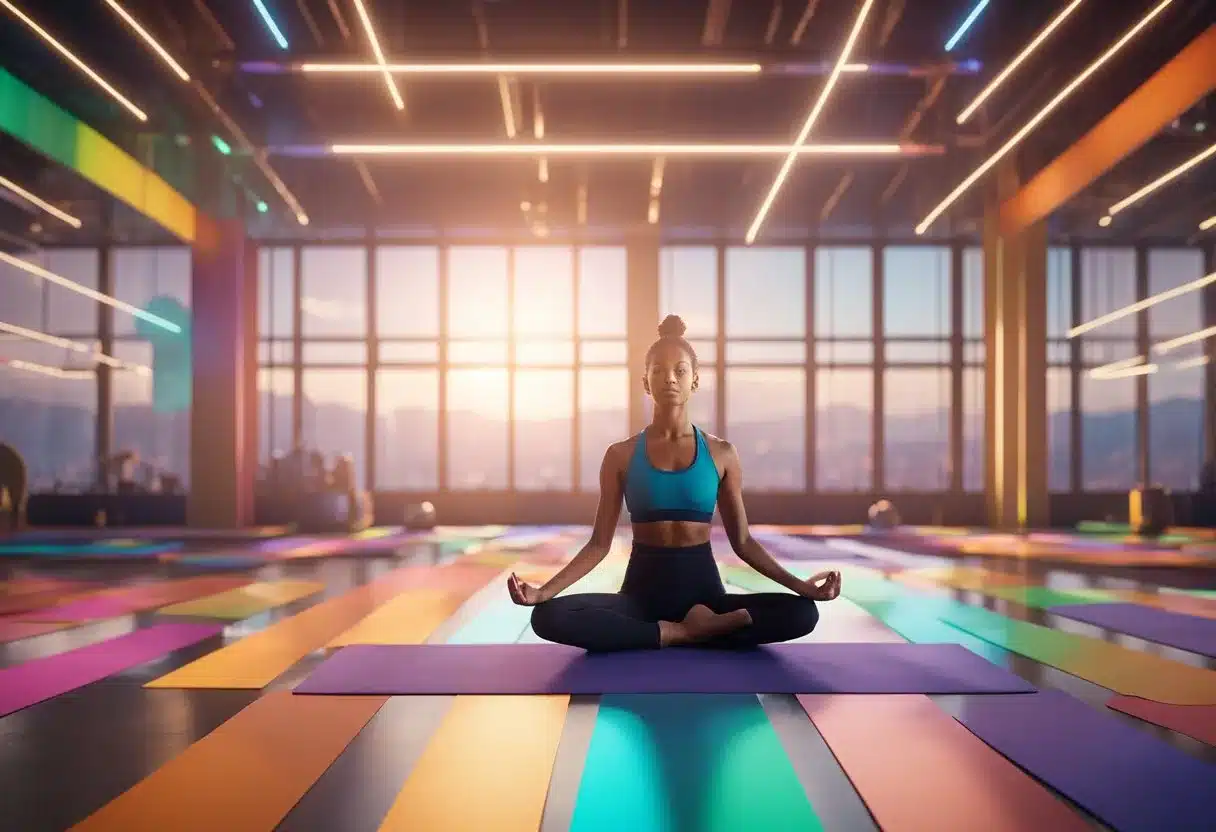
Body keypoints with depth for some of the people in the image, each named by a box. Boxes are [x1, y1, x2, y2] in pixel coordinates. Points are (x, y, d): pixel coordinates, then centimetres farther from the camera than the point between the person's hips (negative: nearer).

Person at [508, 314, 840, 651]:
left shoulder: (721, 454, 4)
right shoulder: (621, 455, 3)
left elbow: (742, 541, 7)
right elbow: (600, 543, 2)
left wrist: (800, 585, -6)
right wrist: (544, 591, -13)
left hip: (703, 587, 1)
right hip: (643, 588, 0)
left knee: (803, 613, -25)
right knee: (548, 616, -29)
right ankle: (684, 632, -20)